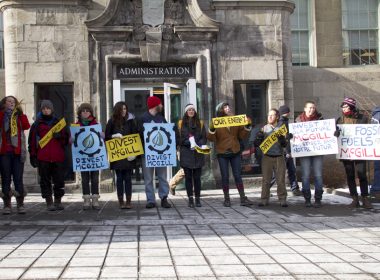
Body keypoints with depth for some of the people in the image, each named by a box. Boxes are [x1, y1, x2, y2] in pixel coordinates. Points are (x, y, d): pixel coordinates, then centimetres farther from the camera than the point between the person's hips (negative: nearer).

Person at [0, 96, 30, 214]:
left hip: (18, 151, 1)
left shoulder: (19, 116, 14)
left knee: (18, 178, -1)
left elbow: (26, 126, -5)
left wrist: (21, 113, -8)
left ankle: (20, 204, 3)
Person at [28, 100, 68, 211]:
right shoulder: (37, 124, 11)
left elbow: (66, 139, 18)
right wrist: (33, 156, -3)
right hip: (43, 158, -1)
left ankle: (58, 201, 12)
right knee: (45, 180, 0)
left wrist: (60, 136, -4)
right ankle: (49, 202, 5)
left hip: (58, 157, 1)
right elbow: (32, 141, 6)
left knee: (59, 179, 0)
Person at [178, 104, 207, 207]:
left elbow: (204, 138, 7)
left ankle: (197, 199, 5)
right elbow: (179, 138, 0)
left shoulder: (200, 123, 13)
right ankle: (190, 199, 3)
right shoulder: (181, 123, 8)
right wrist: (188, 143, -16)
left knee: (197, 177, 0)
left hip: (198, 154, 1)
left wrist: (198, 144, -12)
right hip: (186, 154, -1)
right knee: (188, 177, 0)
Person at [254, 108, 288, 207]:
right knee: (266, 179, 1)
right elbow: (257, 144, 5)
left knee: (281, 179, 1)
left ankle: (282, 200, 8)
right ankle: (264, 199, 7)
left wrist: (282, 139, -19)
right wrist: (258, 138, -16)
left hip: (279, 157, 0)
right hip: (267, 157, 0)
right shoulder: (263, 128, 6)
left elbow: (285, 144, 2)